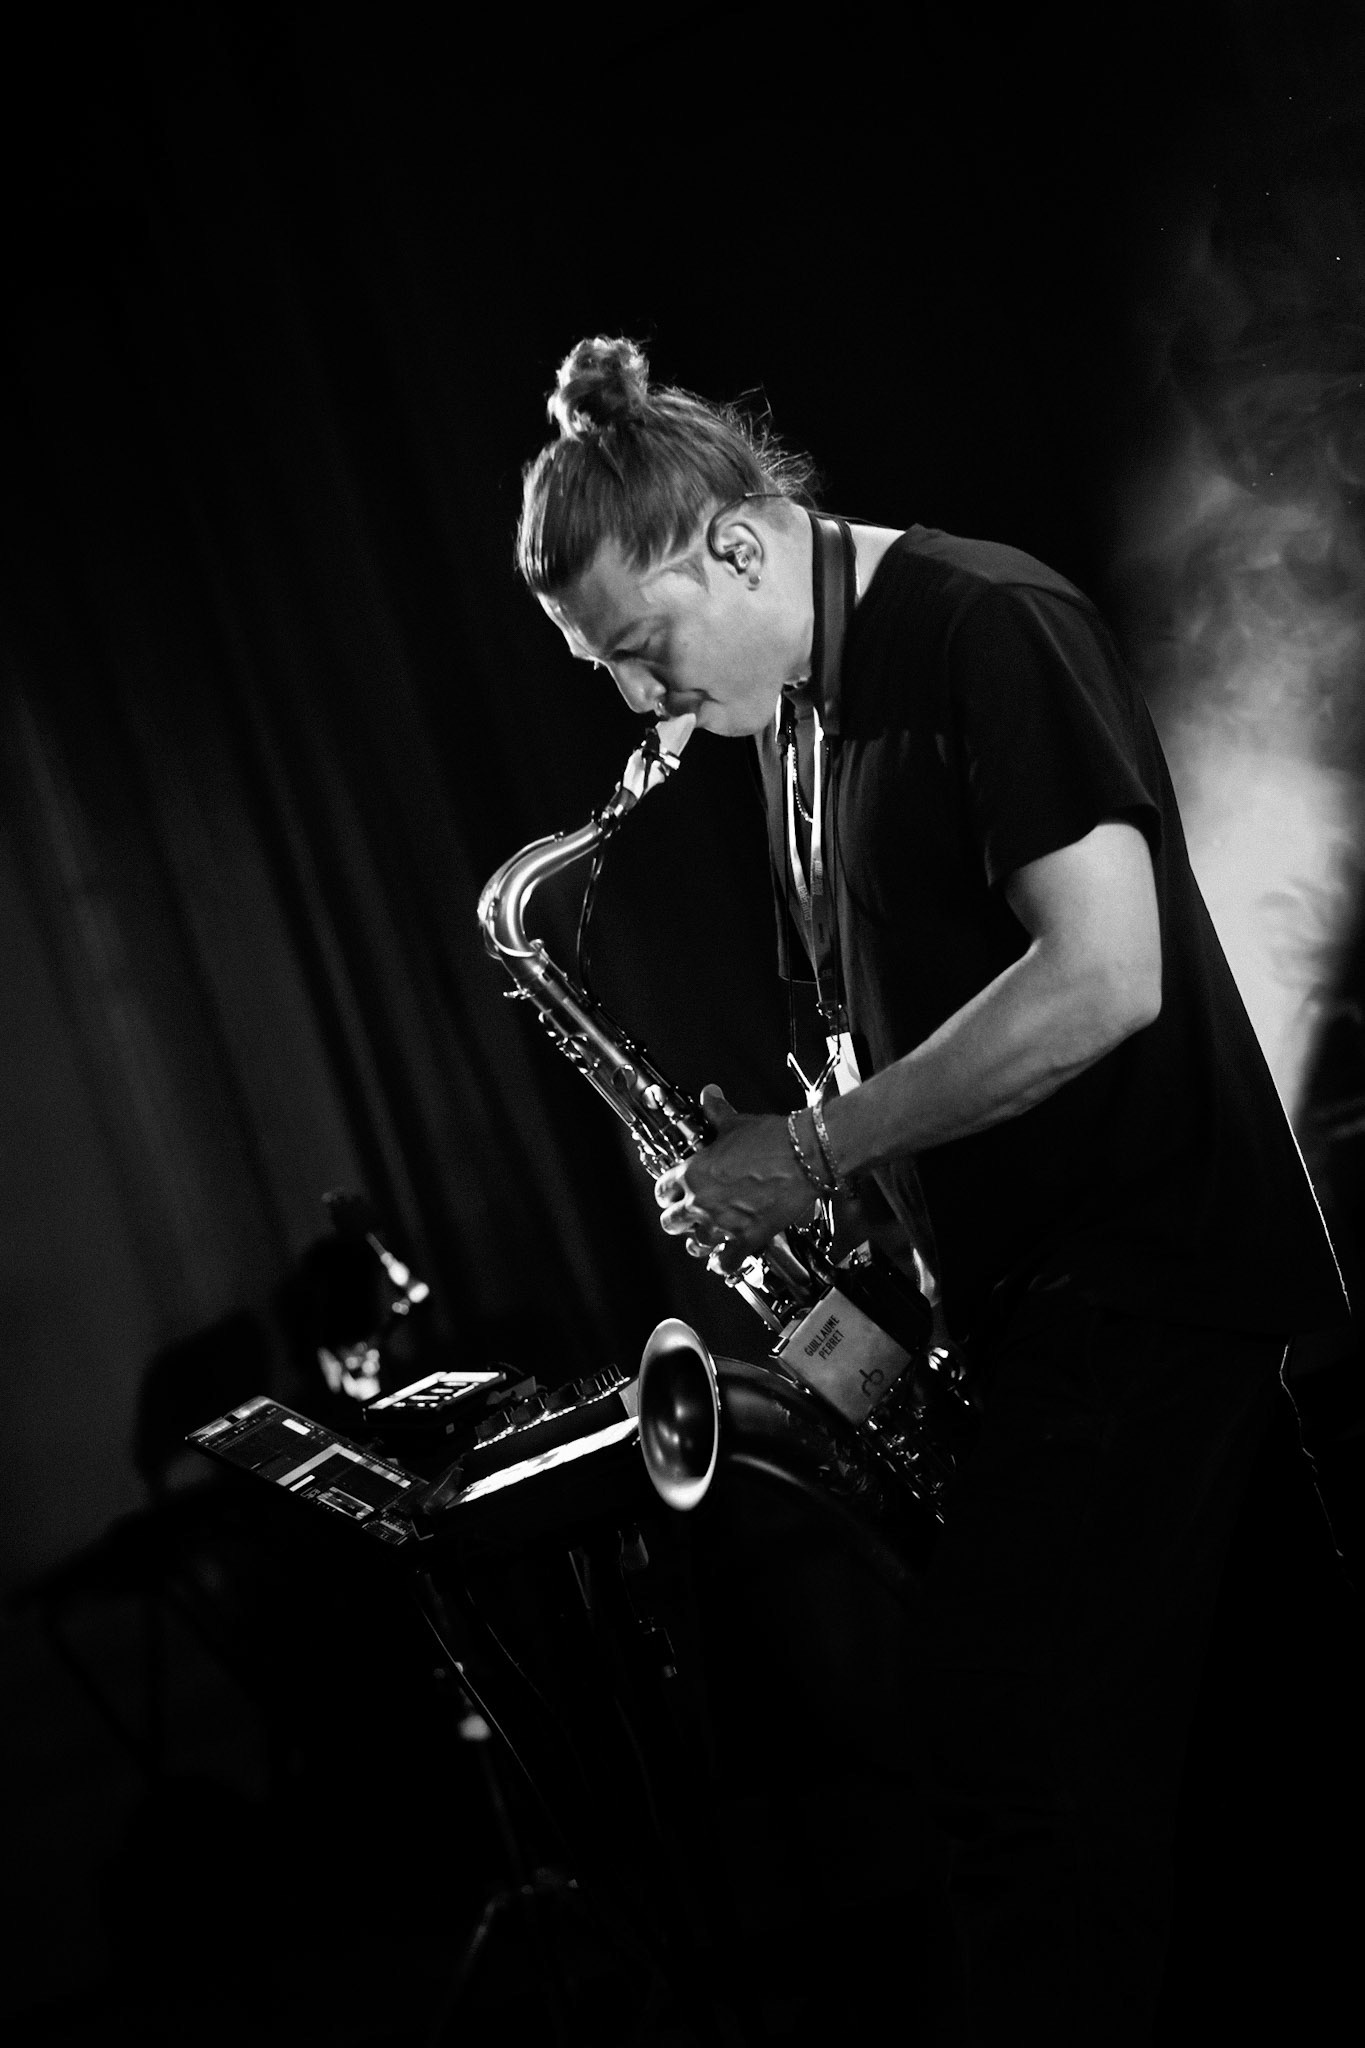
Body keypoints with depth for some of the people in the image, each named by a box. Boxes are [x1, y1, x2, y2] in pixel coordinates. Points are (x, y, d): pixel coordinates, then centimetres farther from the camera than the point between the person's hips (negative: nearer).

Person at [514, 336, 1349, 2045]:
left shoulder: (987, 631, -15)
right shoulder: (797, 712, 12)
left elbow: (1103, 978, -24)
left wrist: (810, 1152, -18)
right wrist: (790, 1173, 3)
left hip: (1148, 1274, -8)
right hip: (1010, 1290, 8)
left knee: (1007, 1738, -11)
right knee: (1084, 1756, 11)